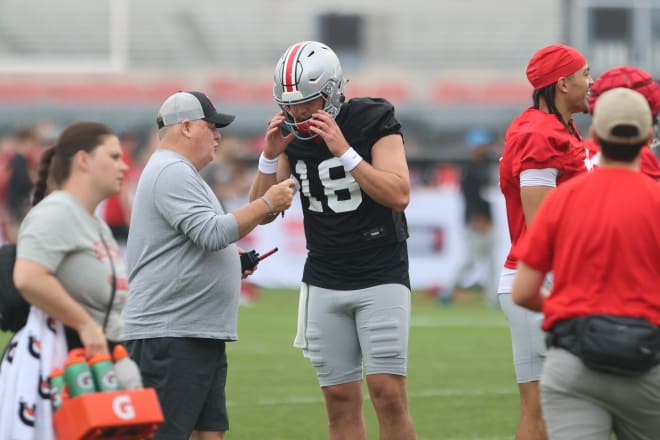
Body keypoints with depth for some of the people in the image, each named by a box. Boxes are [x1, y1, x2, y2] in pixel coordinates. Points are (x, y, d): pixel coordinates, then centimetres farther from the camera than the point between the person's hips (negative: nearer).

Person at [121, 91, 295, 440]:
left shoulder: (180, 173, 23)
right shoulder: (172, 172, -12)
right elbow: (212, 233, -21)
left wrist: (235, 265, 17)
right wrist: (268, 204, -13)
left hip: (202, 333, 11)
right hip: (168, 336, -11)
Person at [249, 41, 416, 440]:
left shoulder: (373, 122, -9)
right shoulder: (292, 135, 4)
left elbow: (399, 195, -19)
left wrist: (344, 151, -24)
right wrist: (271, 156, -10)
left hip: (380, 276, -4)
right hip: (324, 282, 4)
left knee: (387, 392, -11)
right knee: (341, 399, 2)